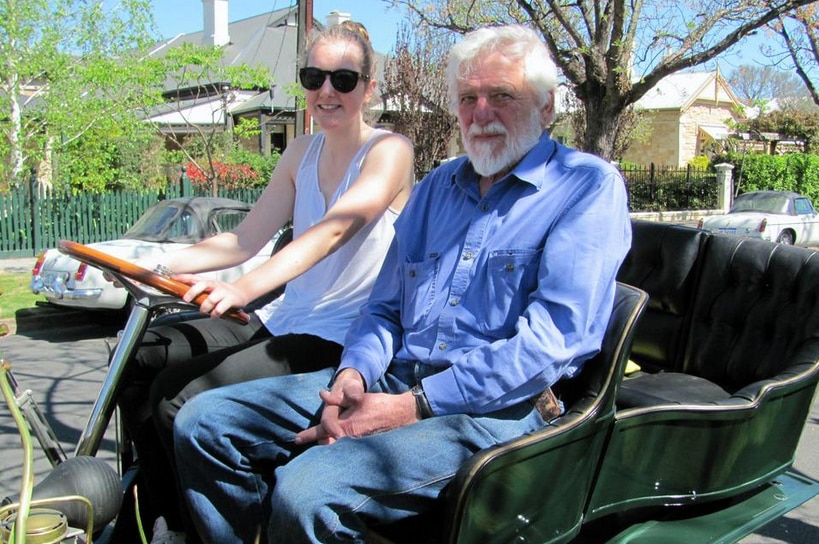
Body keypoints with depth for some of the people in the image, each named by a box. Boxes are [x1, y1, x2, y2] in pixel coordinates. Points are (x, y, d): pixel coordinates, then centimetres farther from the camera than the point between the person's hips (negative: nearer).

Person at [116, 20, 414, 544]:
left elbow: (334, 229, -26)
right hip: (280, 321, 8)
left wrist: (245, 287, -40)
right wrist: (162, 264, -8)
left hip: (340, 338, -8)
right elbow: (246, 239, 7)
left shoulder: (390, 150, -9)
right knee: (140, 356, -1)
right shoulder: (301, 153, 12)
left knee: (180, 393, -20)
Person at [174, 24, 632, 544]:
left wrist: (415, 405, -19)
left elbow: (553, 338, -16)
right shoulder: (439, 184, 17)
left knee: (307, 490, -29)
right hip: (391, 378, 7)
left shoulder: (589, 185, -5)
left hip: (496, 406, -7)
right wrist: (354, 373, -4)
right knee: (203, 422, -4)